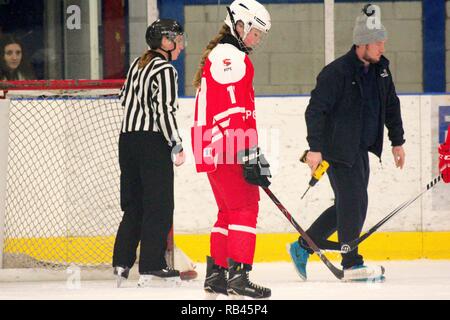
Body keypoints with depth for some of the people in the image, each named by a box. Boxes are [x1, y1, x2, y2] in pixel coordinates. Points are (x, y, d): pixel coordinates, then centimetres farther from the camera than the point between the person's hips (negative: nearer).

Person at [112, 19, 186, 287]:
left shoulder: (137, 65, 12)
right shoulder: (165, 70, -12)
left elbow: (125, 98, 22)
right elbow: (165, 111, -17)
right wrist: (177, 145, -13)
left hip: (128, 139, 8)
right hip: (153, 142, -8)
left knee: (133, 203, 14)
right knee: (159, 205, -3)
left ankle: (122, 262, 12)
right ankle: (151, 265, -5)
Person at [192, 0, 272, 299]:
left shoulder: (217, 55, 22)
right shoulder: (233, 57, -12)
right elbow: (235, 111, -20)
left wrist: (252, 154, 28)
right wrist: (250, 156, -22)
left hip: (211, 148, 10)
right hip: (225, 149, -10)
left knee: (228, 210, 16)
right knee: (245, 208, -10)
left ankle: (216, 274, 18)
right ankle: (238, 275, -15)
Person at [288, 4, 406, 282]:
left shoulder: (380, 69, 7)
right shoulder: (337, 72, -17)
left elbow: (391, 105, 19)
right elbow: (316, 110, -18)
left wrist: (398, 142, 20)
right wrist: (315, 148, -22)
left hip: (361, 149, 8)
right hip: (339, 150, -8)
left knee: (348, 206, 11)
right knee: (354, 202, -7)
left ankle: (303, 247, 23)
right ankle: (351, 264, 3)